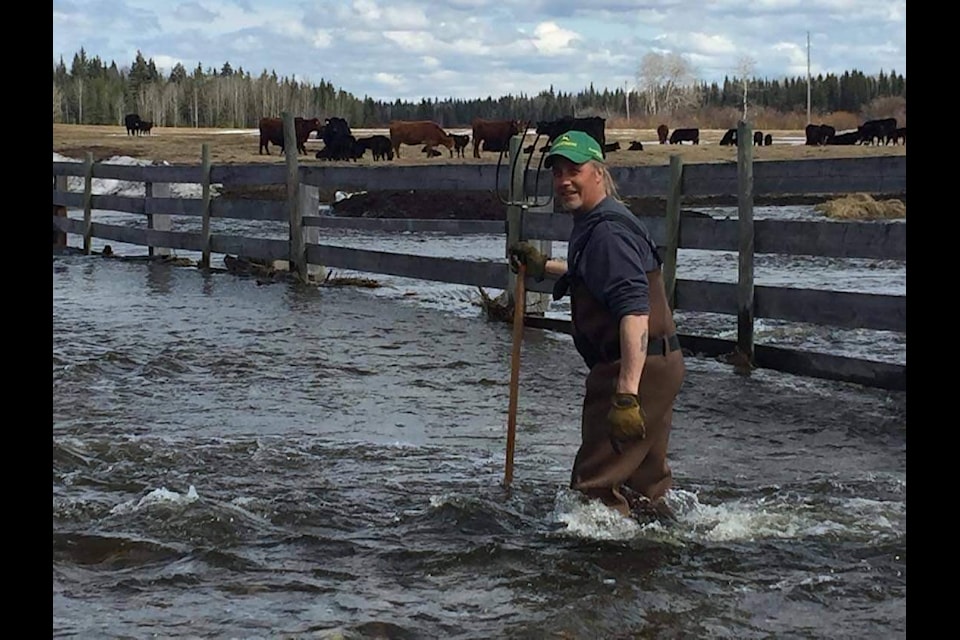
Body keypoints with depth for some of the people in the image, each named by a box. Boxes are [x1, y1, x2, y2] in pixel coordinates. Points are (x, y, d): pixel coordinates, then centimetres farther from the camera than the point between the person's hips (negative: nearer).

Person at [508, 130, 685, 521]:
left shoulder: (607, 232, -18)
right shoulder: (595, 224, 15)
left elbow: (634, 311, -30)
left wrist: (627, 395, -36)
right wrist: (543, 267, 37)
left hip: (637, 369, -11)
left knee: (595, 483, -7)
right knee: (644, 485, 20)